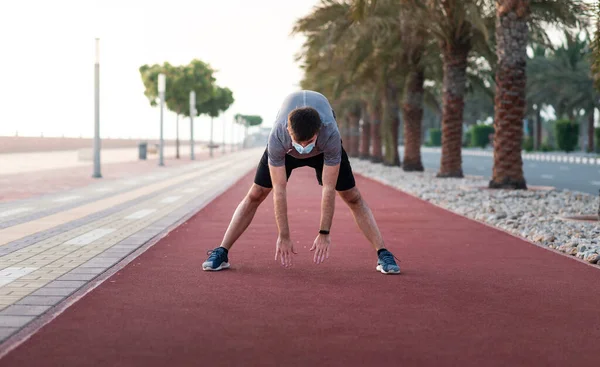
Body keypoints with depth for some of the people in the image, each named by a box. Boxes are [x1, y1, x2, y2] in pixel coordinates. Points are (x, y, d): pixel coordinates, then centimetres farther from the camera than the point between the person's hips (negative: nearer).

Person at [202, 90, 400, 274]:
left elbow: (328, 189, -37)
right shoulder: (277, 138, -42)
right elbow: (279, 190, -35)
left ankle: (383, 254, -5)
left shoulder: (330, 136, -44)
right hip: (285, 149, 0)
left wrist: (324, 233, -35)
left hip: (324, 149, 0)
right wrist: (283, 236, -32)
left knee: (353, 197, -10)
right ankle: (221, 253, -3)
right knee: (255, 195, -9)